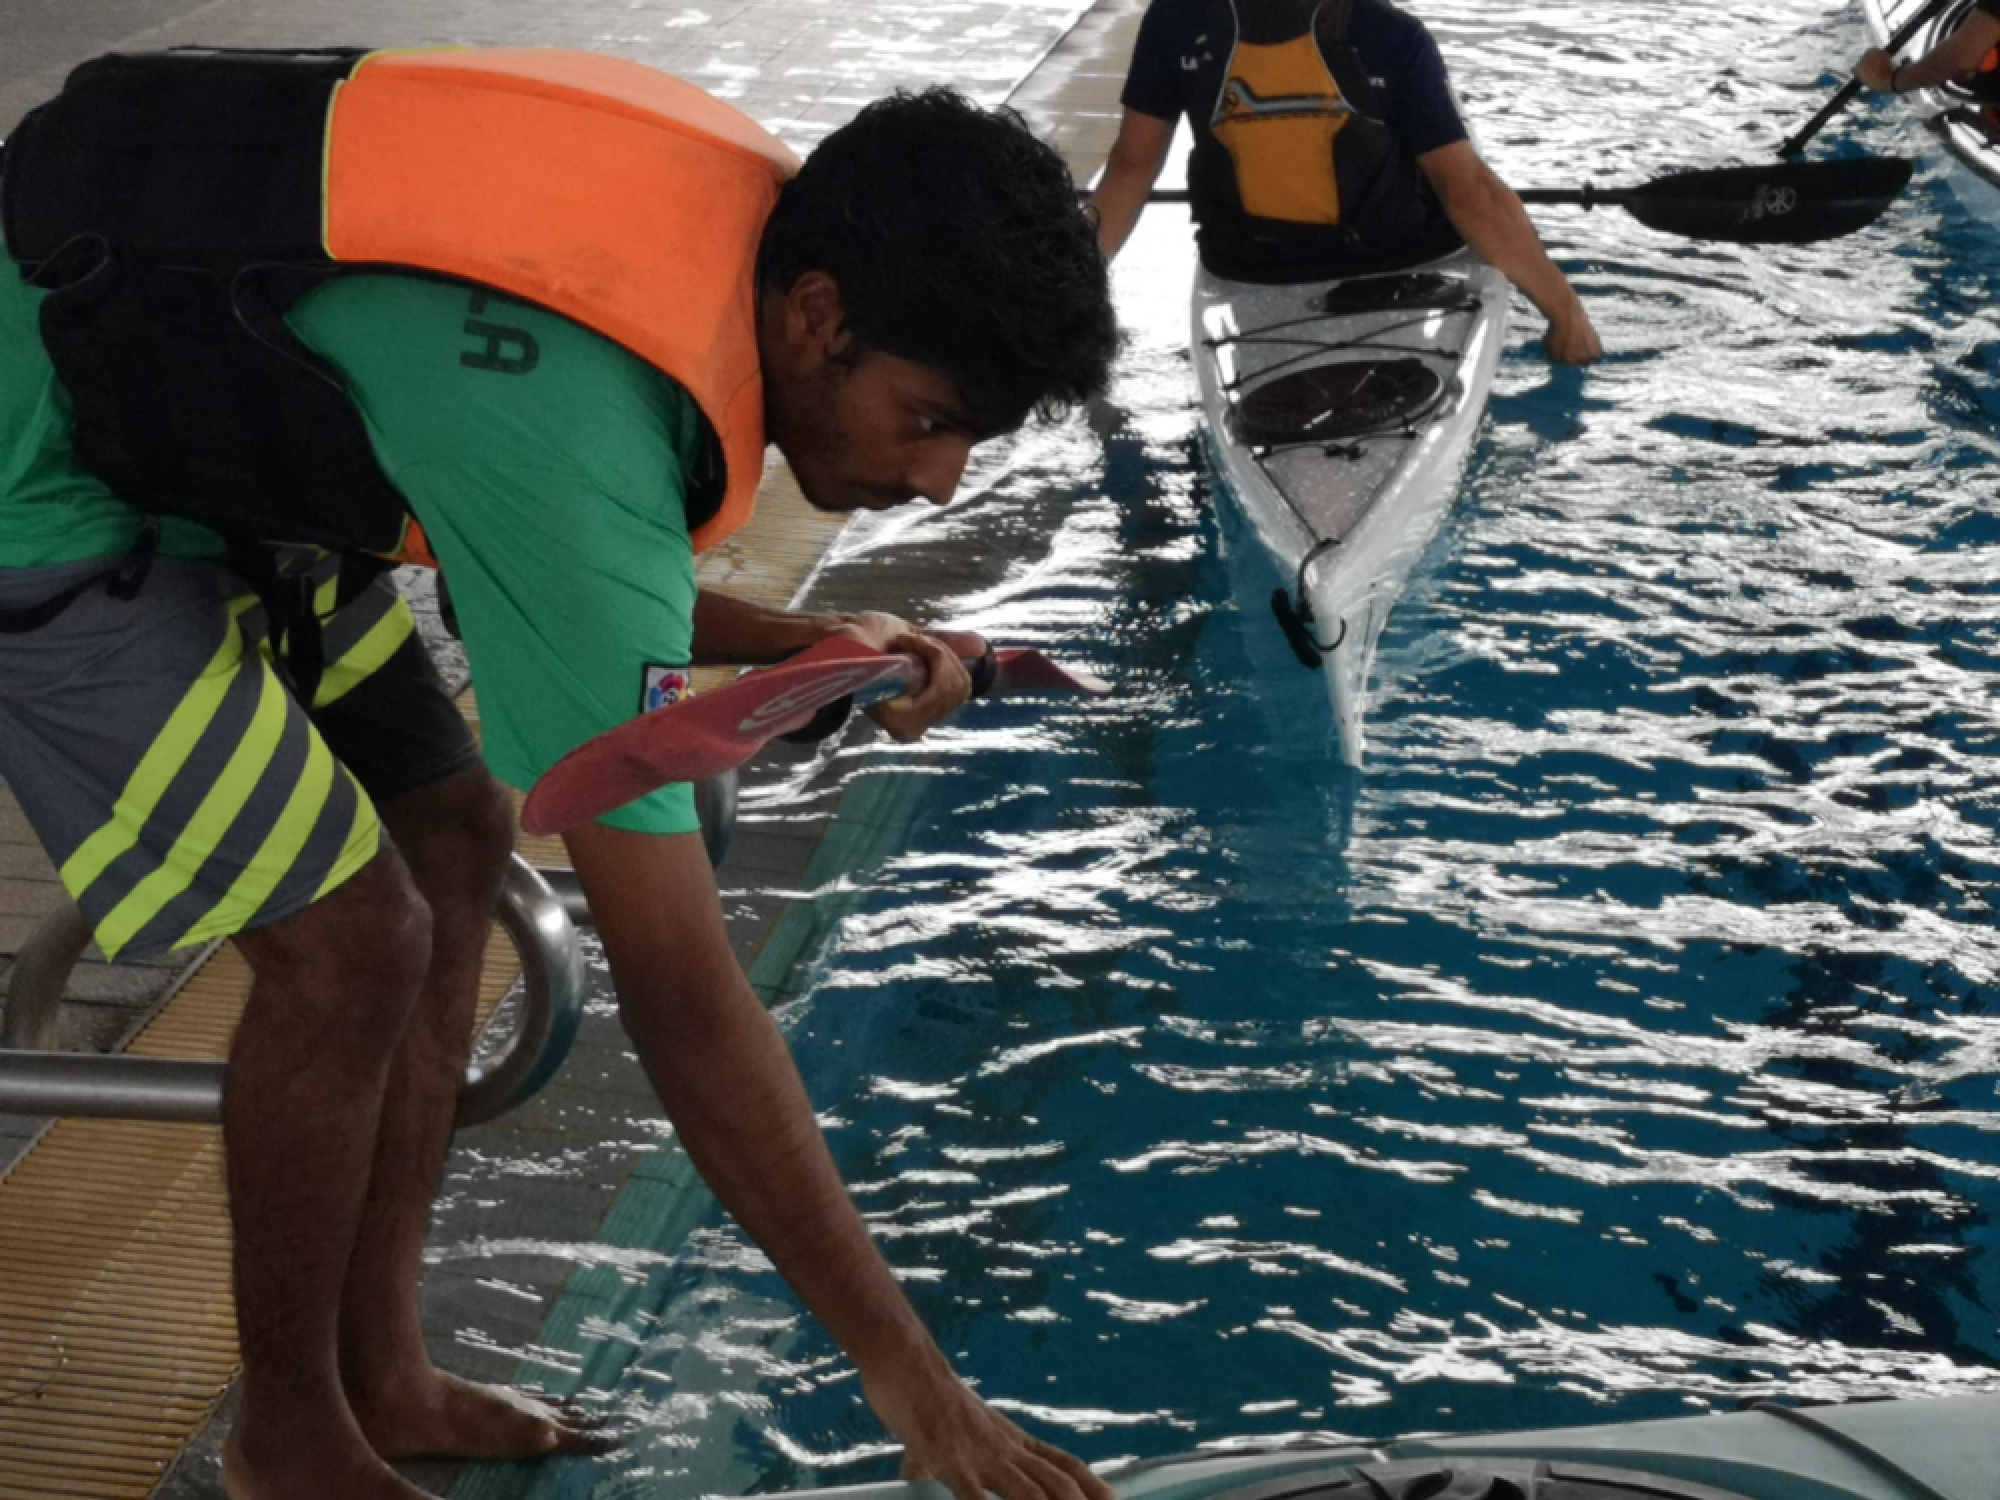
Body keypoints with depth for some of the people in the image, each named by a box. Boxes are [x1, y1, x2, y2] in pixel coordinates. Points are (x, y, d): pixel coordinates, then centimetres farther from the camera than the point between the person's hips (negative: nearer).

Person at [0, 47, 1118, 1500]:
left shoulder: (741, 211, -10)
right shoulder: (584, 436, -36)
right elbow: (680, 993, -34)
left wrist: (803, 646, -9)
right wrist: (911, 1378, -28)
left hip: (207, 429, 9)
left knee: (454, 839, 7)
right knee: (349, 940, -10)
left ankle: (380, 1375, 19)